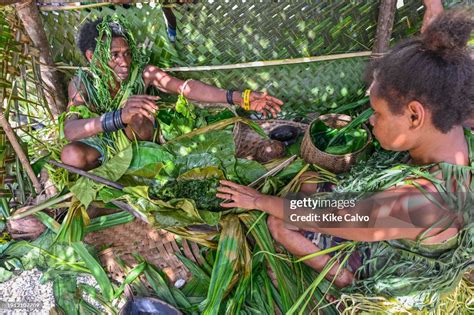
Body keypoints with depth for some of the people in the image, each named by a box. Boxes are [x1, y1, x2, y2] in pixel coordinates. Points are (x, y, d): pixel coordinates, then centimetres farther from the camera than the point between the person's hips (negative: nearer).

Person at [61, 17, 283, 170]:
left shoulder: (142, 72, -21)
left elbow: (186, 88, -32)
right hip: (101, 142, 0)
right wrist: (119, 116, -58)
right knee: (71, 155, -33)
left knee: (135, 114, -33)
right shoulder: (81, 84, -23)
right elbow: (70, 130, -38)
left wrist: (239, 98, -45)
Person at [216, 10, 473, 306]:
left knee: (279, 224, -6)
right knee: (307, 179, 7)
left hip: (391, 270, -7)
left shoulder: (414, 203, -45)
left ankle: (346, 279, 11)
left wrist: (258, 200, -17)